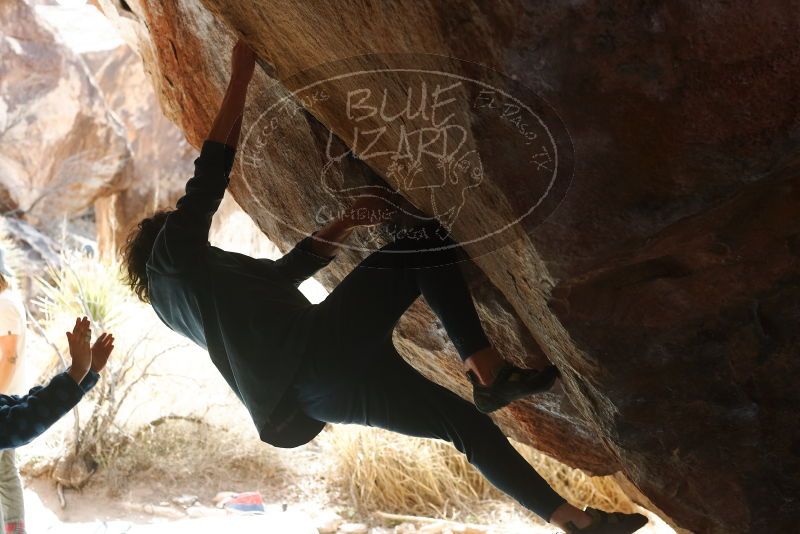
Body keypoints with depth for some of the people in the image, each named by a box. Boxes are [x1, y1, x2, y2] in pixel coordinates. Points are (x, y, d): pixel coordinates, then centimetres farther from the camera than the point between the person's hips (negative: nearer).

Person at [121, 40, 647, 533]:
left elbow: (292, 266, 32)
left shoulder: (172, 297, 33)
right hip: (319, 352, -9)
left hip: (319, 396, 9)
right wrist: (241, 75, 8)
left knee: (466, 421, 11)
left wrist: (348, 221, 28)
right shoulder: (174, 249, 9)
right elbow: (212, 171, 0)